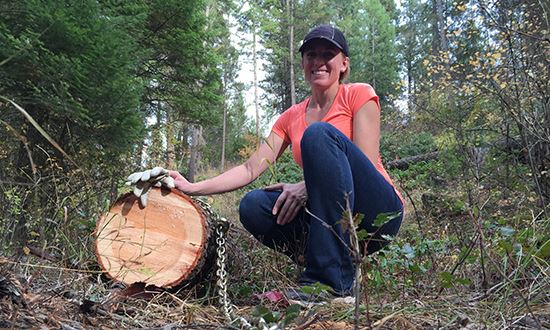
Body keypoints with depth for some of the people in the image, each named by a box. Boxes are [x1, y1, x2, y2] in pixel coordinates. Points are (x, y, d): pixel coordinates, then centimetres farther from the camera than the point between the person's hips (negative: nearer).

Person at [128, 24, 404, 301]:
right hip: (331, 217, 4)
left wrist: (307, 187, -22)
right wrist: (192, 188, -8)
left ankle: (331, 277, -30)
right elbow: (250, 169, 4)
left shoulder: (359, 95, 2)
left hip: (378, 212, -3)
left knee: (319, 133, -28)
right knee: (253, 207, -22)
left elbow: (366, 164, -10)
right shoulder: (291, 118, 13)